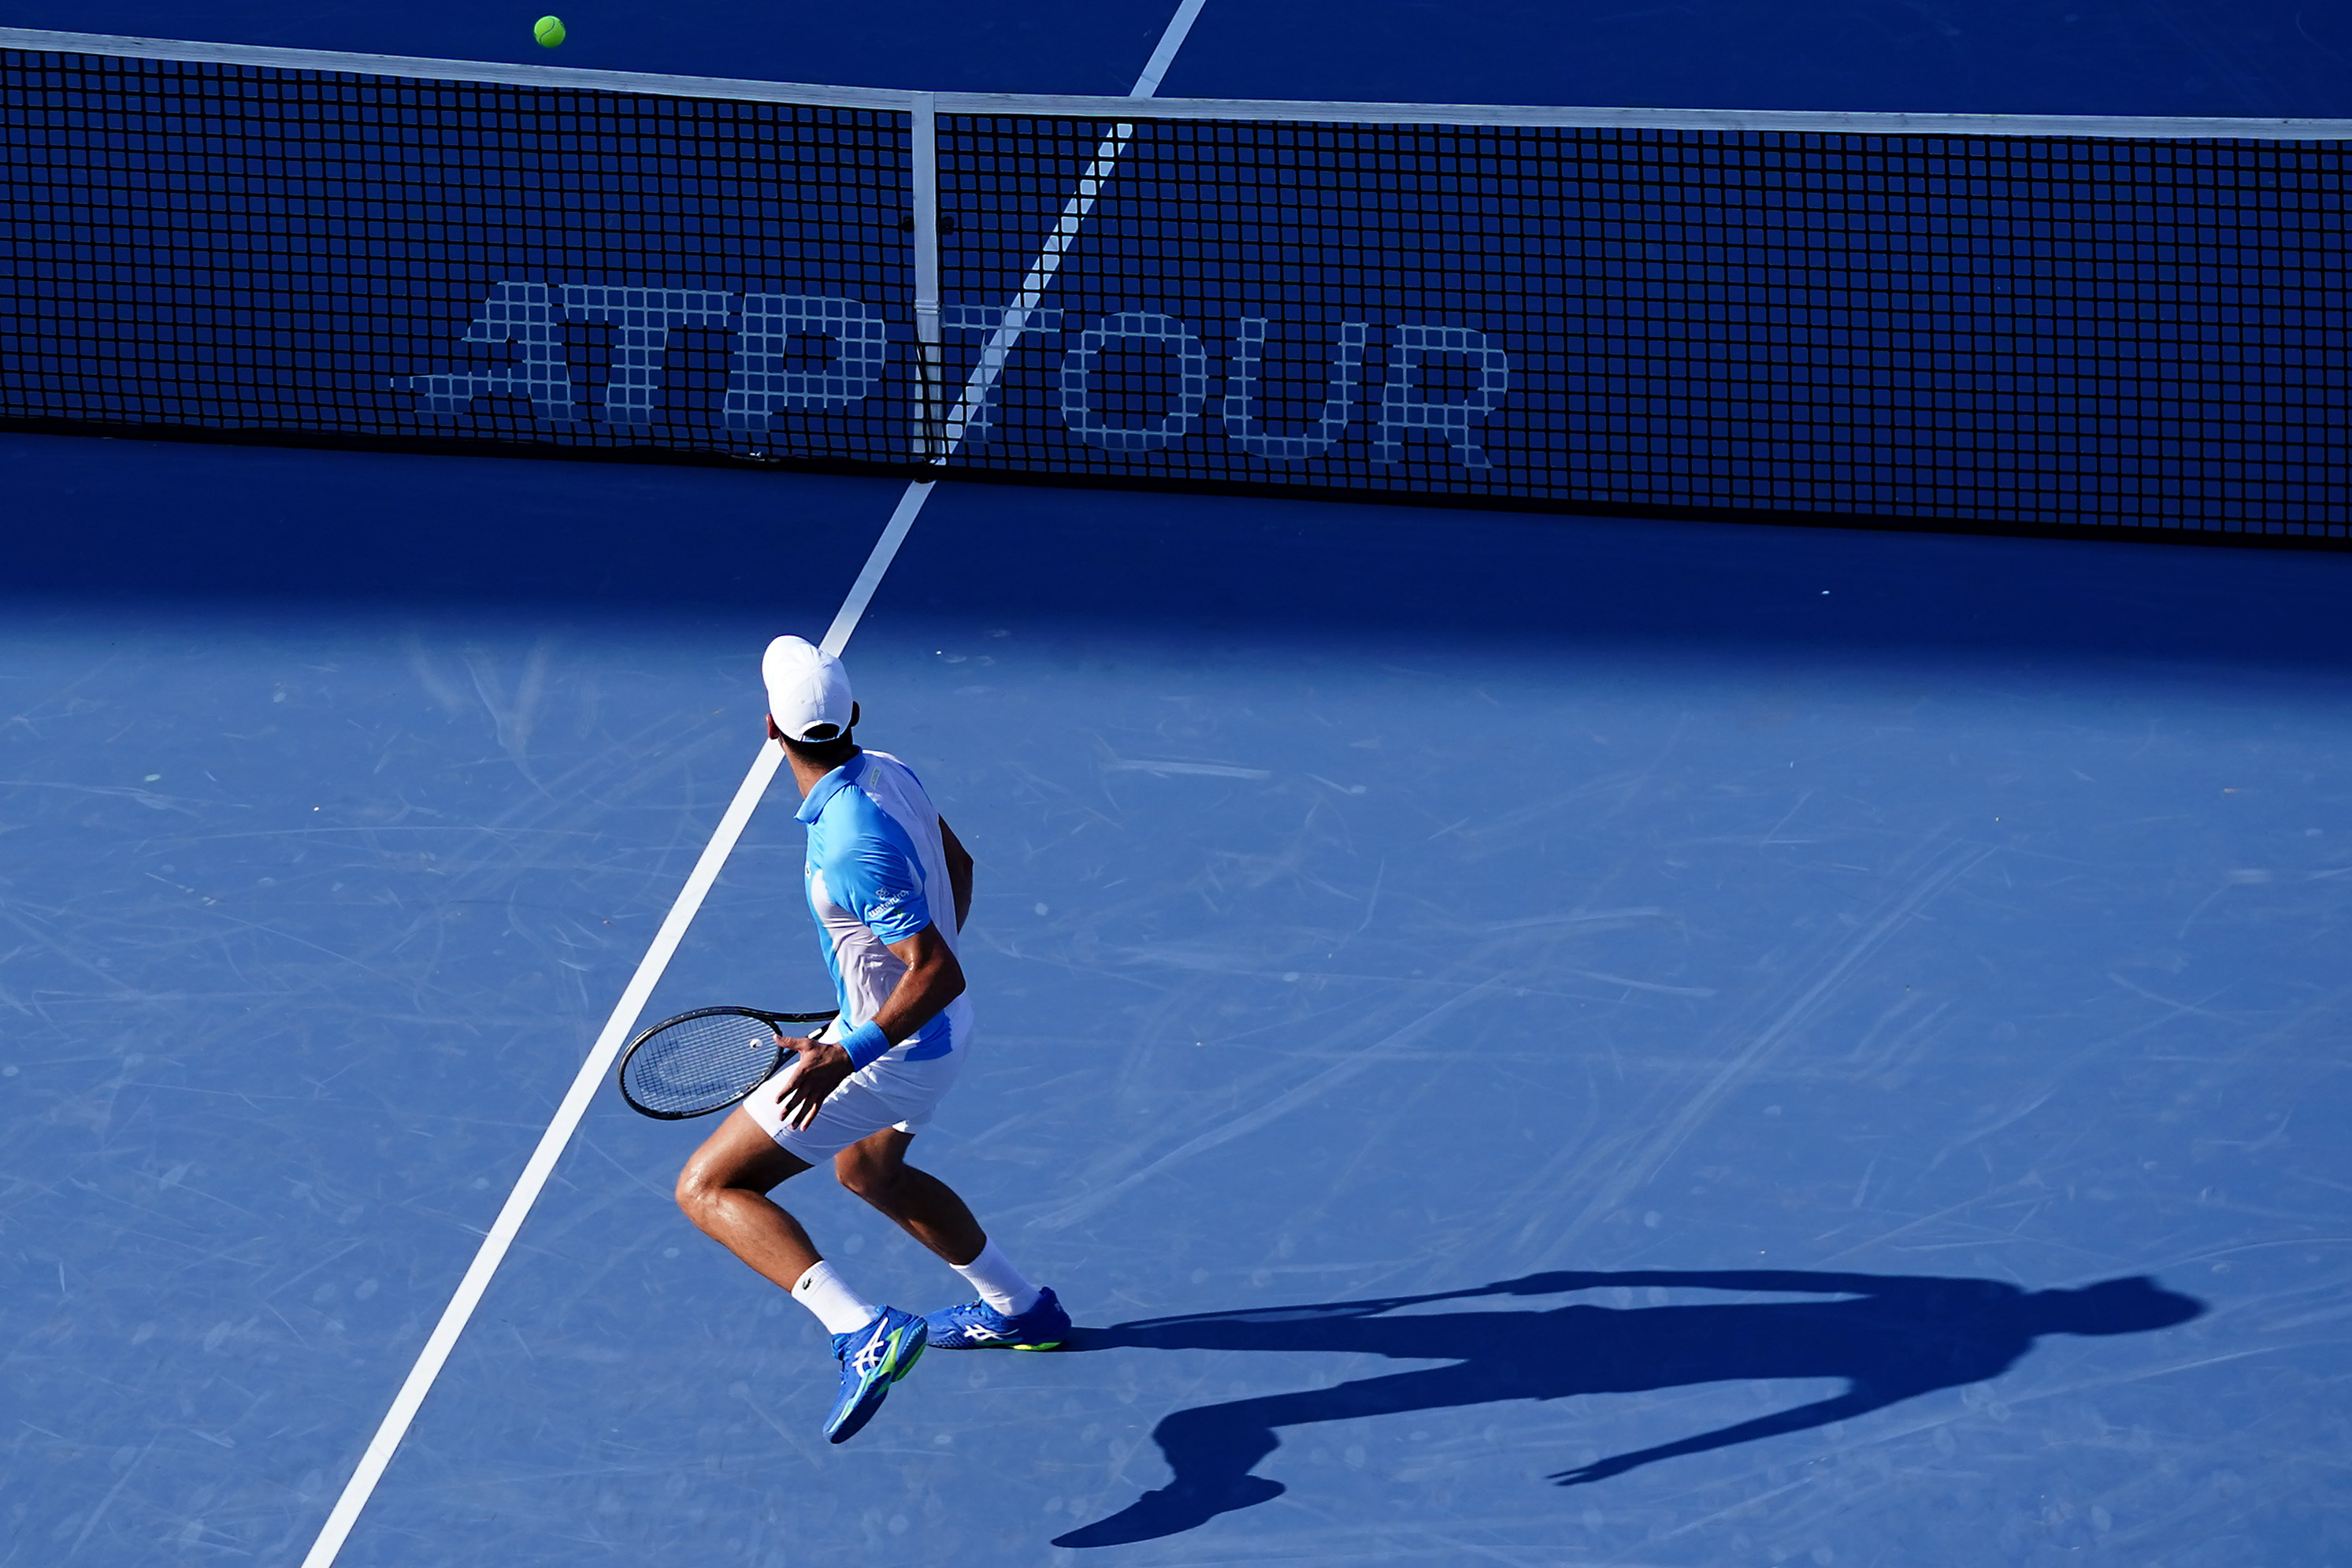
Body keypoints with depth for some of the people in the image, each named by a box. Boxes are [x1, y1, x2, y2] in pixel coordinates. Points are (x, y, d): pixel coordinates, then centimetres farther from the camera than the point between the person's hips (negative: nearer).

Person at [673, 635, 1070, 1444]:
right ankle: (1020, 1308, 47)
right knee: (867, 1170, 36)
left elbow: (940, 974, -32)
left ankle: (865, 1333, -24)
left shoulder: (853, 847, -33)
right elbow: (957, 865, 13)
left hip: (896, 1044, -9)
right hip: (946, 1029, 9)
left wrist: (847, 1057, -33)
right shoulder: (889, 773, -6)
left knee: (707, 1187, -6)